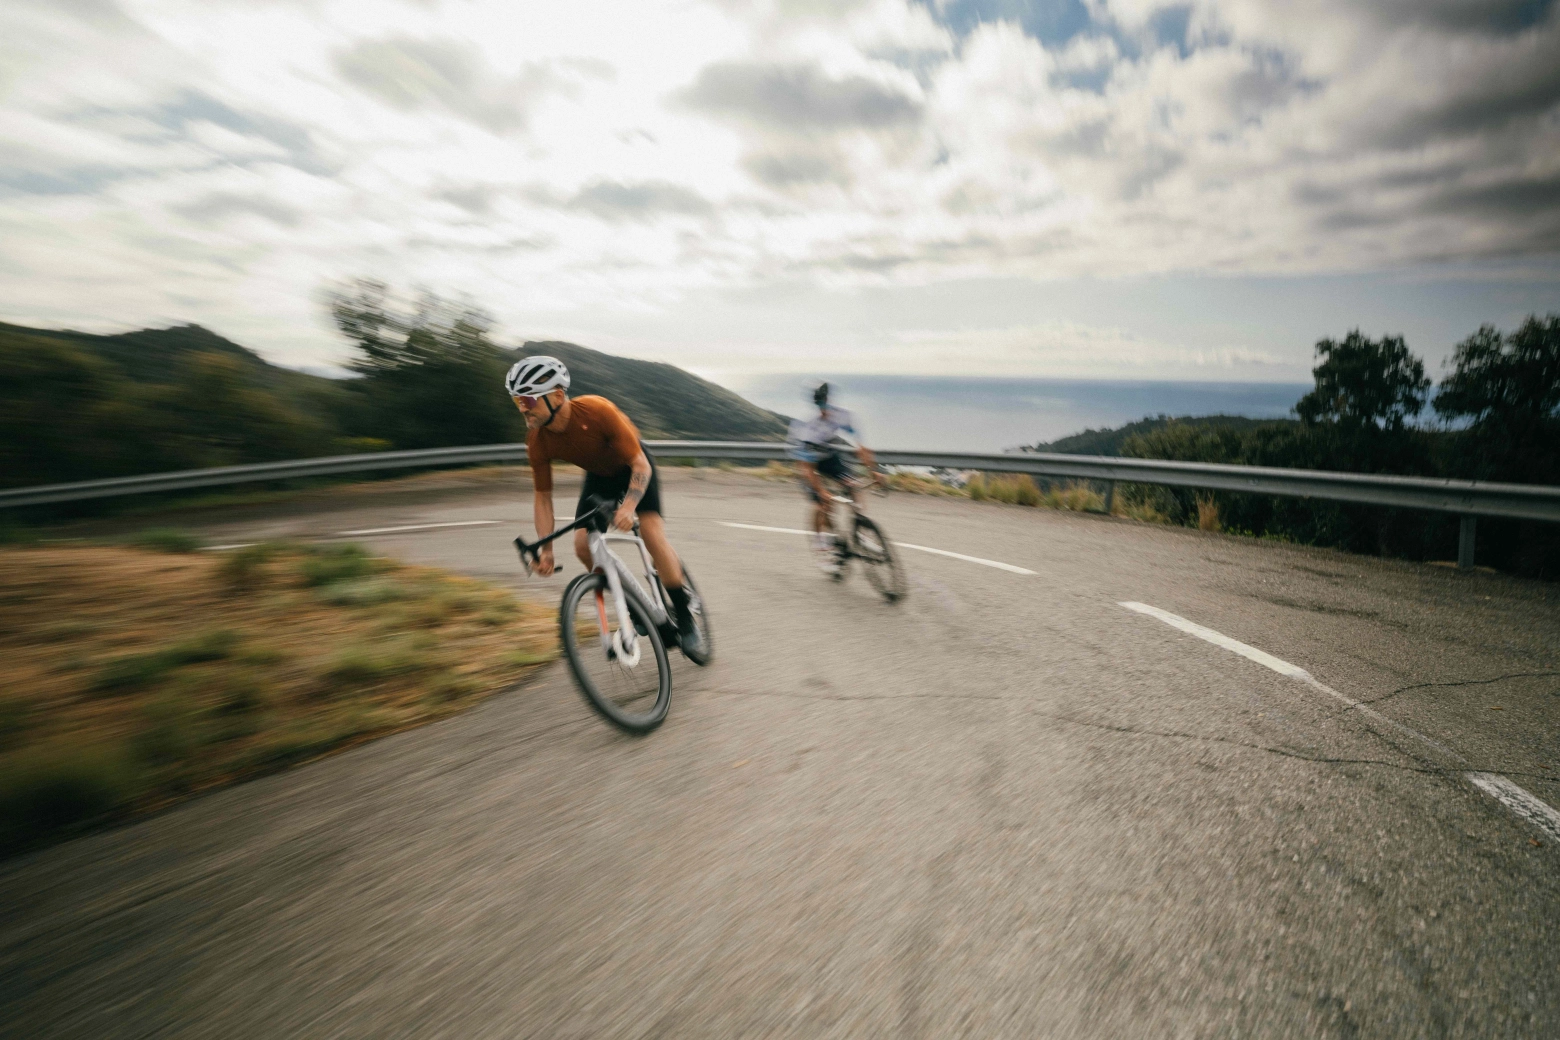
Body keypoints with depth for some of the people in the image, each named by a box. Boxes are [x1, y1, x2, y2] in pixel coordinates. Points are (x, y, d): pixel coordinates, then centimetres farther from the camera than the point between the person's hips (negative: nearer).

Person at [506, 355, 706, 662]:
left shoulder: (597, 411, -36)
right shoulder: (537, 441, -22)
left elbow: (641, 465, -32)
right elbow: (543, 497, -12)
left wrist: (629, 506, -49)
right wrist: (545, 550, -21)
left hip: (634, 466, -4)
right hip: (599, 474, 5)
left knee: (653, 535, -21)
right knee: (583, 545, -13)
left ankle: (685, 622, -9)